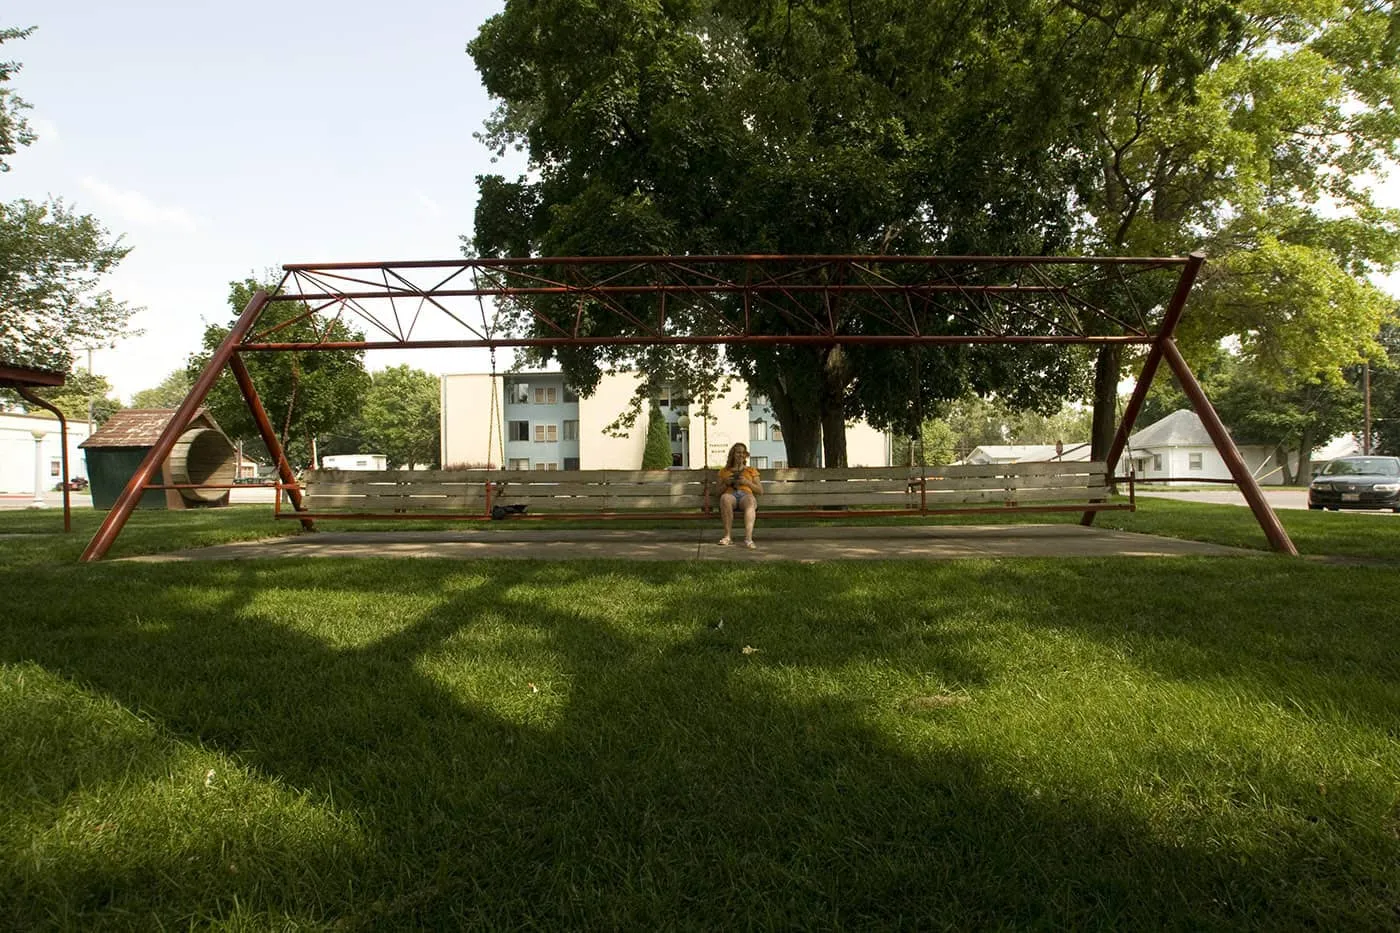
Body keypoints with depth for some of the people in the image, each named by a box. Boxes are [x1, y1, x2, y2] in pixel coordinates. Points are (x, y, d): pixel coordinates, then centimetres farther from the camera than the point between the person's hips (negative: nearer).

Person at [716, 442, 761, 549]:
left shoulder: (751, 471, 28)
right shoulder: (724, 471, 28)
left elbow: (760, 490, 18)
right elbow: (719, 492, 23)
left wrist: (747, 482, 1)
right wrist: (726, 483, 3)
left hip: (746, 495, 0)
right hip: (730, 495, 0)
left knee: (750, 500, -40)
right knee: (725, 498, -40)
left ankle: (748, 538, -55)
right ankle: (727, 536, -40)